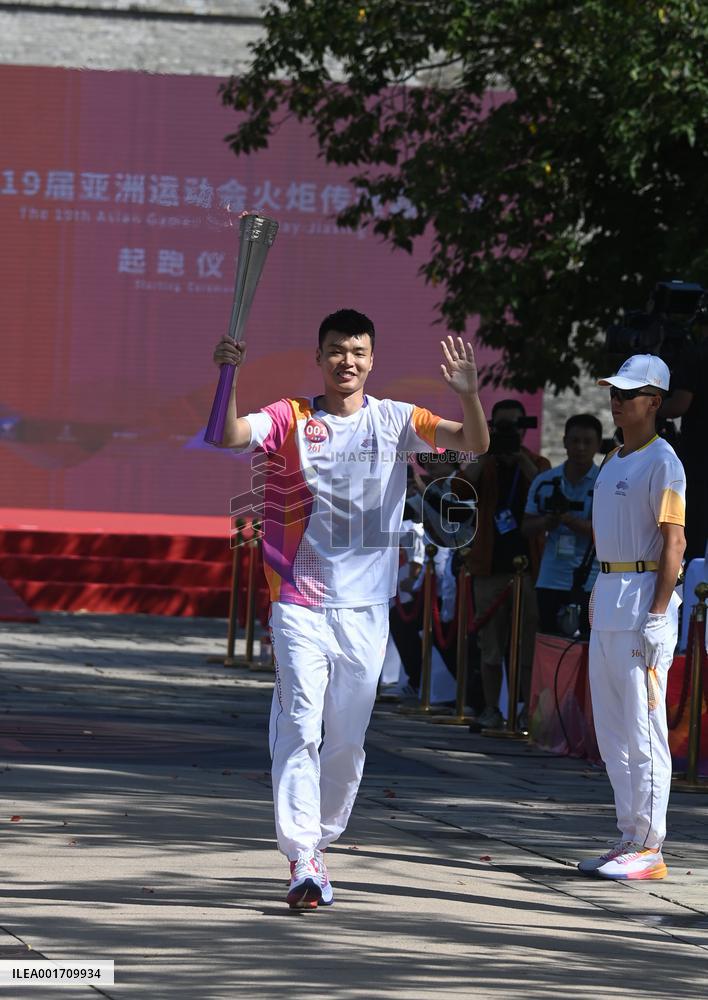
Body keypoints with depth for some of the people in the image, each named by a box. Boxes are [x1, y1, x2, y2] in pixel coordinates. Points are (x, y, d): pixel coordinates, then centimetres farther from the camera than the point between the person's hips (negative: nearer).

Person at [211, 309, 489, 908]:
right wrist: (227, 377, -31)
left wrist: (468, 394, -22)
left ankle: (319, 841, 26)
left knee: (348, 740, 9)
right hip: (301, 604, -3)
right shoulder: (291, 420, 0)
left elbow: (476, 443, -3)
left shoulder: (396, 422, 5)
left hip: (366, 607, 3)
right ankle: (302, 861, -18)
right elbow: (229, 436, -16)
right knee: (300, 726, -14)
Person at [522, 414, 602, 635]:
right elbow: (527, 528, 11)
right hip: (550, 581, 4)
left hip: (590, 584, -4)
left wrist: (568, 519, -22)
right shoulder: (544, 482, 10)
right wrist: (548, 521, -10)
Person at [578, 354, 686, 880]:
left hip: (644, 597, -10)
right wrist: (599, 598, 19)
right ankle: (631, 838, 18)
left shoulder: (662, 462, -10)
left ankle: (649, 850, -6)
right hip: (606, 598, 10)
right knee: (612, 729, 12)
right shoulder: (615, 461, 18)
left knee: (644, 729, -8)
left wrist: (657, 616, -21)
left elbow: (674, 543, -16)